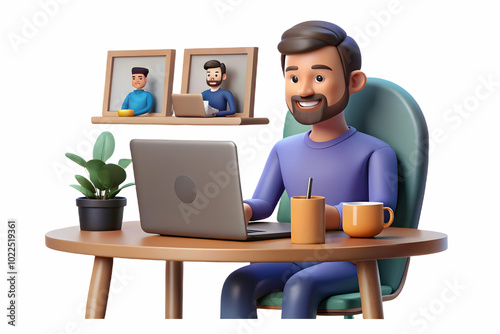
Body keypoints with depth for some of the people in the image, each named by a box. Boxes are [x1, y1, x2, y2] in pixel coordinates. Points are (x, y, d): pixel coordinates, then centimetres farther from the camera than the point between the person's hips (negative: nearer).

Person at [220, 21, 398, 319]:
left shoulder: (374, 152, -1)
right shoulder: (285, 151, 17)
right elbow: (263, 203, 13)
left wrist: (335, 216, -36)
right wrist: (241, 210, -13)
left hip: (348, 264, -5)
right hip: (294, 262, 5)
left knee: (300, 287, -36)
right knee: (238, 284, -24)